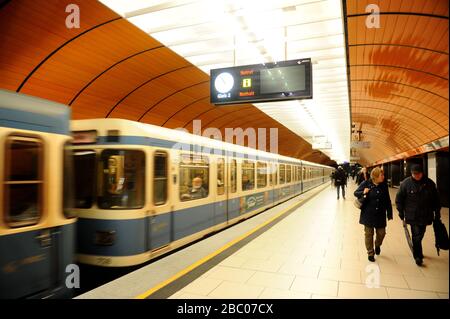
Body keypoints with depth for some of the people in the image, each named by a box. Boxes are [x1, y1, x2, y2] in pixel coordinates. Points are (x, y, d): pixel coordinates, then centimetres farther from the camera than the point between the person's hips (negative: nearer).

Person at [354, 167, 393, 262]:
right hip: (368, 214, -2)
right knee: (369, 234, 7)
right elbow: (356, 193, -3)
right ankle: (370, 253, 23)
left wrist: (389, 214, 5)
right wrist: (363, 193, -25)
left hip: (380, 215, 3)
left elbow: (388, 200, 4)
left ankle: (377, 245, 42)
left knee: (381, 233, 9)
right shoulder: (366, 183, -10)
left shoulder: (384, 185, -1)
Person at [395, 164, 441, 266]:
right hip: (413, 216, -3)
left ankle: (417, 253, 37)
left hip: (425, 216, 3)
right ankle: (418, 256, 13)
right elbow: (399, 199, -3)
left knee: (419, 236, 16)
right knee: (416, 236, -3)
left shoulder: (430, 183, -4)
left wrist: (437, 214, 5)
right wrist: (401, 214, -4)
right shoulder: (406, 183, -10)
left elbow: (436, 200, 4)